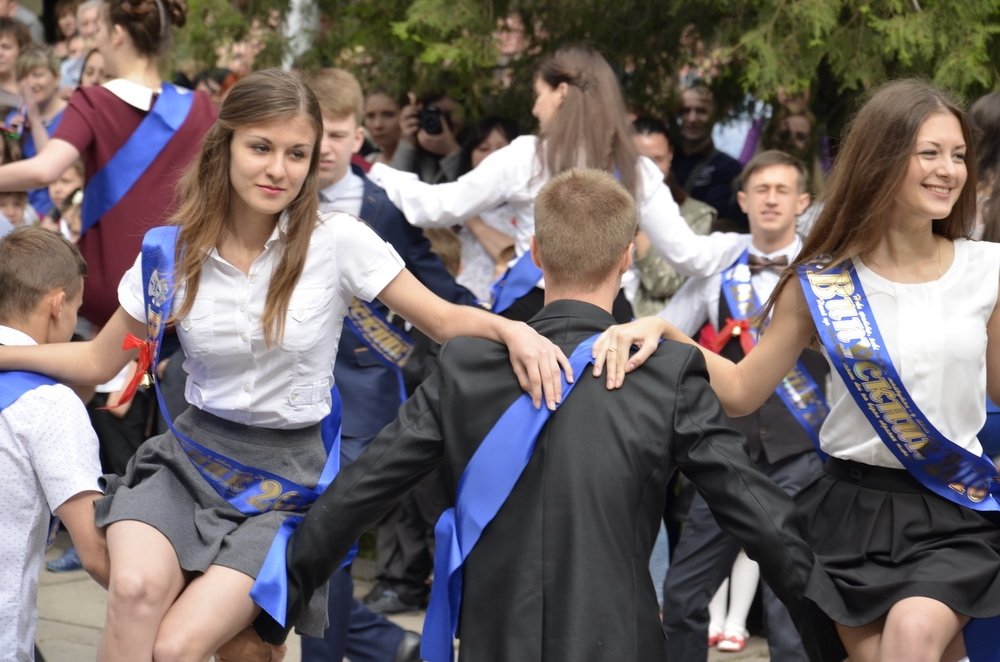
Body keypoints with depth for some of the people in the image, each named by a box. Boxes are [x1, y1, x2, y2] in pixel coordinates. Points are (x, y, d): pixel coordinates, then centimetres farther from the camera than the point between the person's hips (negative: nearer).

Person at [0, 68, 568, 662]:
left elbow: (444, 320, -6)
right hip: (189, 457, 2)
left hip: (287, 475, -2)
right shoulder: (174, 252, -1)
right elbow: (98, 362, 12)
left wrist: (511, 329, -26)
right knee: (136, 589, -31)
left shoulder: (339, 242, -9)